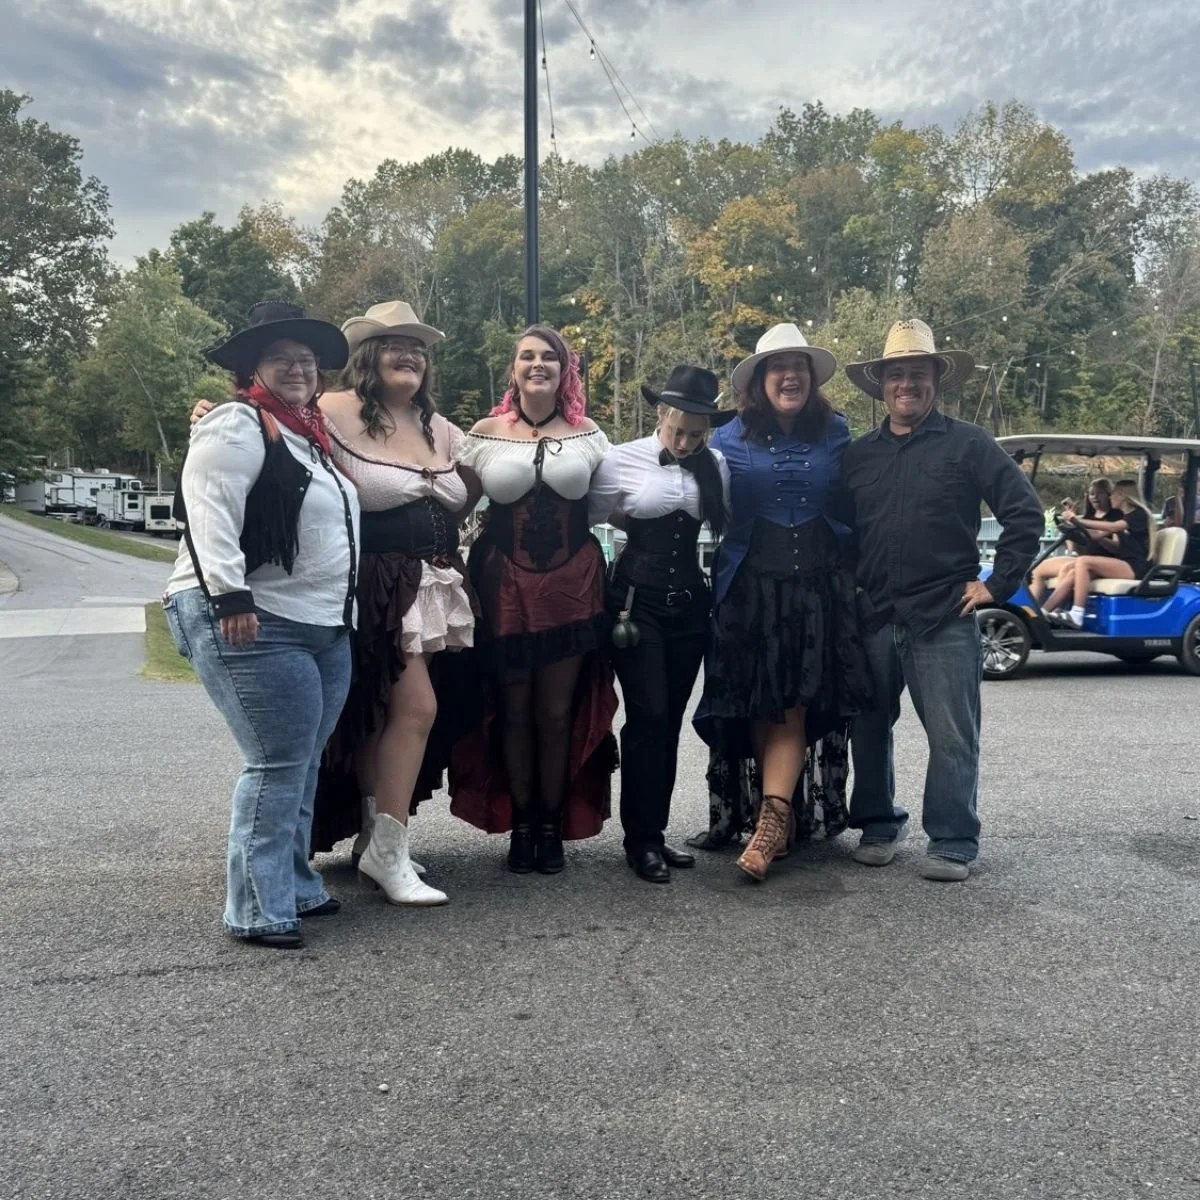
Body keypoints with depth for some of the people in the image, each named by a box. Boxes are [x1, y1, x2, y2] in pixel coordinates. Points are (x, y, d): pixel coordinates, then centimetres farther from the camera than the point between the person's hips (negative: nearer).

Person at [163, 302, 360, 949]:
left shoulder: (309, 437, 20)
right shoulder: (238, 426, -7)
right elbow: (209, 512, -19)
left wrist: (343, 611, 26)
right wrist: (230, 597, -28)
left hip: (324, 627, 9)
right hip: (251, 625, -9)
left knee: (301, 765, 13)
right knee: (279, 764, -10)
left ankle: (295, 887, 24)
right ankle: (259, 912, -1)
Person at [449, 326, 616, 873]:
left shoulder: (587, 434, 6)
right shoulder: (484, 434, 2)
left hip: (572, 585, 1)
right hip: (506, 585, 0)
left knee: (558, 712, 5)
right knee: (514, 711, 7)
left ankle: (552, 826, 20)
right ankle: (520, 824, 22)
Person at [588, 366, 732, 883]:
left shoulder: (714, 465, 3)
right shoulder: (620, 460, -6)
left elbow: (724, 527, 11)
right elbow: (590, 517, 4)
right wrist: (642, 525, 2)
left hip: (690, 598, 4)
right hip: (637, 597, -4)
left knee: (671, 719, 7)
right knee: (648, 717, -8)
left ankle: (655, 832, 18)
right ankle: (641, 839, 4)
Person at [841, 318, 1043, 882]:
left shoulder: (967, 444, 0)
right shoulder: (858, 454, 12)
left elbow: (1025, 512, -3)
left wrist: (998, 583, -7)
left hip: (944, 619, -4)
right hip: (872, 618, 4)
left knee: (952, 737, -1)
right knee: (869, 730, 11)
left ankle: (954, 843, 10)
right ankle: (878, 825, 26)